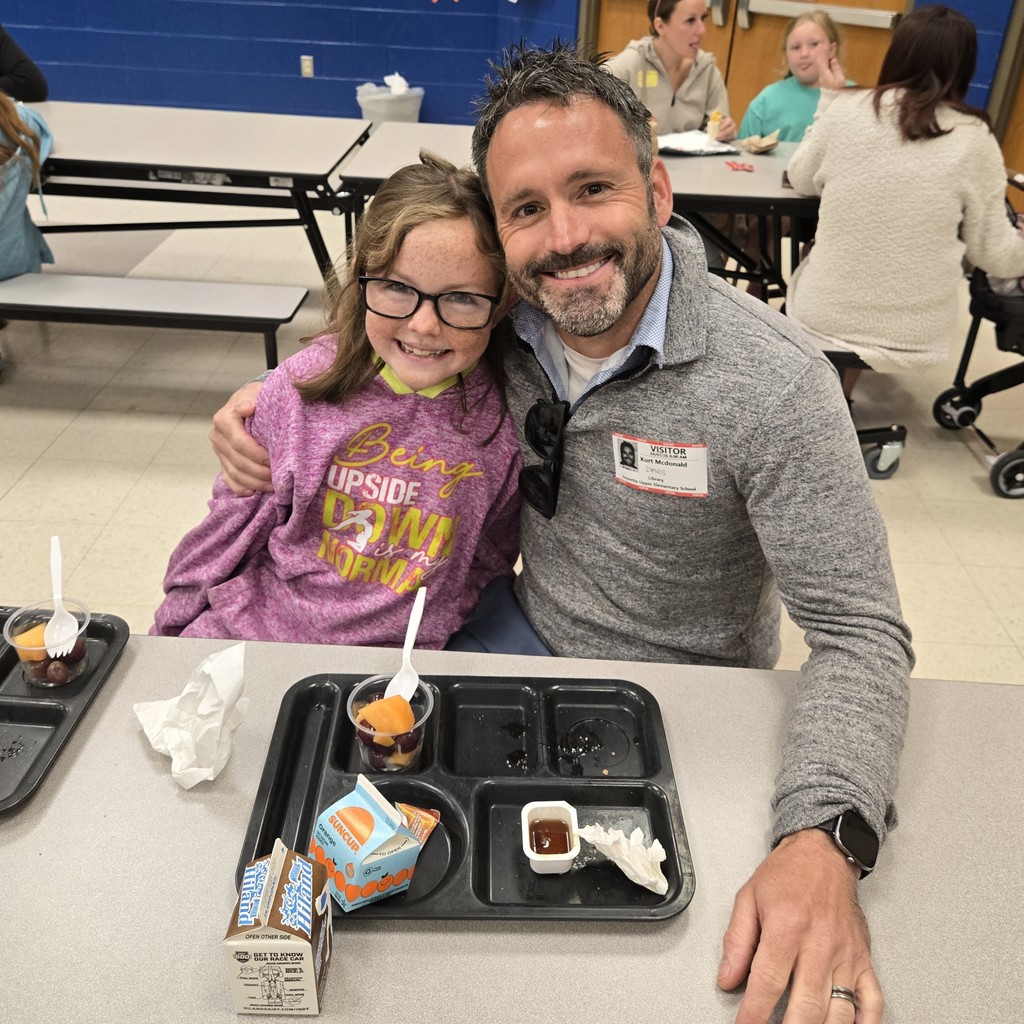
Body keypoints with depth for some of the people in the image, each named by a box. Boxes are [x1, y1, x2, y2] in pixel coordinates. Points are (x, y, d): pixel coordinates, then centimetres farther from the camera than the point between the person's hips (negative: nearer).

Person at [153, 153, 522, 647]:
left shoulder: (505, 419, -10)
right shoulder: (304, 385, -7)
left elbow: (487, 563, 4)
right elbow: (235, 521, 4)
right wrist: (174, 632, 8)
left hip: (397, 662, 0)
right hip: (249, 635, 1)